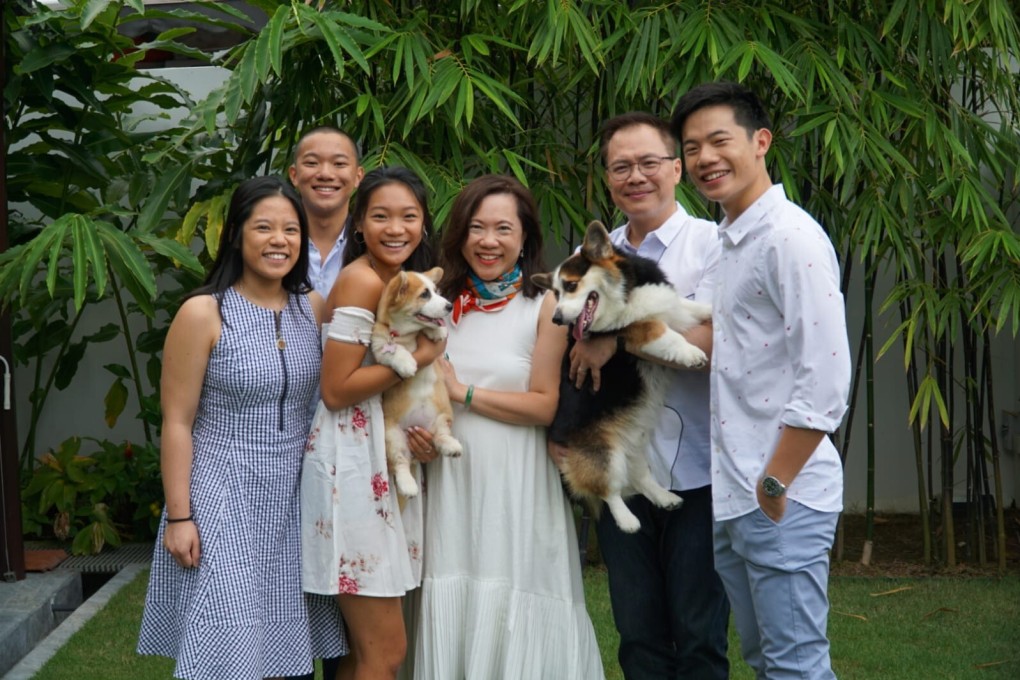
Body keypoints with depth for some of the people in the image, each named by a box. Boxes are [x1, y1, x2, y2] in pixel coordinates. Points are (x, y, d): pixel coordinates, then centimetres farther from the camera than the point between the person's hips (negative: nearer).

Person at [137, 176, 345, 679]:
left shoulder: (314, 309, 4)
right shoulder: (203, 313, -11)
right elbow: (176, 423, -10)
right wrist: (178, 517, -12)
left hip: (293, 498, 5)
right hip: (223, 499, -5)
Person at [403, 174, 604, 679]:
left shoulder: (544, 305, -5)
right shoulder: (443, 302, 9)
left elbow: (545, 406, -10)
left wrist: (463, 393, -10)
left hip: (518, 483, -4)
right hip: (452, 480, 4)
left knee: (515, 616, 0)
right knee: (454, 613, 8)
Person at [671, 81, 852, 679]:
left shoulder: (791, 238, -12)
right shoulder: (722, 243, 15)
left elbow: (825, 382, -18)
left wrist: (775, 485, -17)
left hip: (782, 500, -9)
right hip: (727, 497, 9)